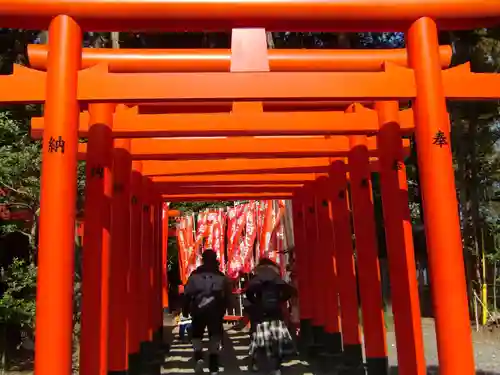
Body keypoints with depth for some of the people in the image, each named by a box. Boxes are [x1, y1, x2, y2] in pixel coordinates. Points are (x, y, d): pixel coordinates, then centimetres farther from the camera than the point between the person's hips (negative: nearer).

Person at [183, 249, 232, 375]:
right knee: (214, 337, 9)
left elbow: (187, 294, -1)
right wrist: (223, 309, 20)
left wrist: (185, 310, 8)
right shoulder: (222, 276, 5)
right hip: (216, 311, 1)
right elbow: (227, 296, 8)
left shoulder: (195, 275, 0)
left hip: (198, 310, -1)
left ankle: (198, 358, -5)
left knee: (196, 335, 18)